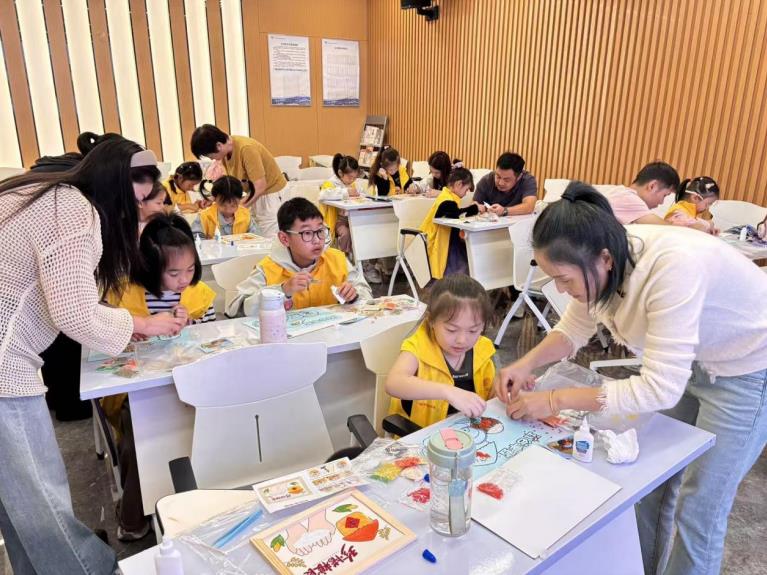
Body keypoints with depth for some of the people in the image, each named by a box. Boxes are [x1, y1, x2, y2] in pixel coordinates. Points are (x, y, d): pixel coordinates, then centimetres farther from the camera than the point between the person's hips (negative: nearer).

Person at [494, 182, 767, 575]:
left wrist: (555, 401, -34)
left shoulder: (672, 267, -40)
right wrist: (527, 363, -20)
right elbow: (575, 328, -3)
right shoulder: (602, 259, -19)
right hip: (687, 360, 6)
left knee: (698, 508, 2)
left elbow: (659, 388, -37)